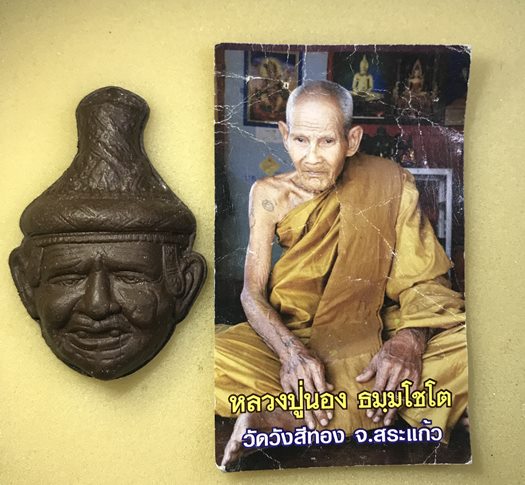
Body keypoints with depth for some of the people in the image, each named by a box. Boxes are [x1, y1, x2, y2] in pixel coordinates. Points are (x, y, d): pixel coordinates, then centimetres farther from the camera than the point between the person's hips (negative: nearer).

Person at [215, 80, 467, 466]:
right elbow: (252, 292, -7)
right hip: (291, 336, 0)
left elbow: (425, 280, -5)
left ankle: (280, 418, -31)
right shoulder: (270, 195, -3)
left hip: (375, 339, 1)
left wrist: (409, 339, -26)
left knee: (469, 342, -29)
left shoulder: (391, 185, -6)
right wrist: (290, 350, -27)